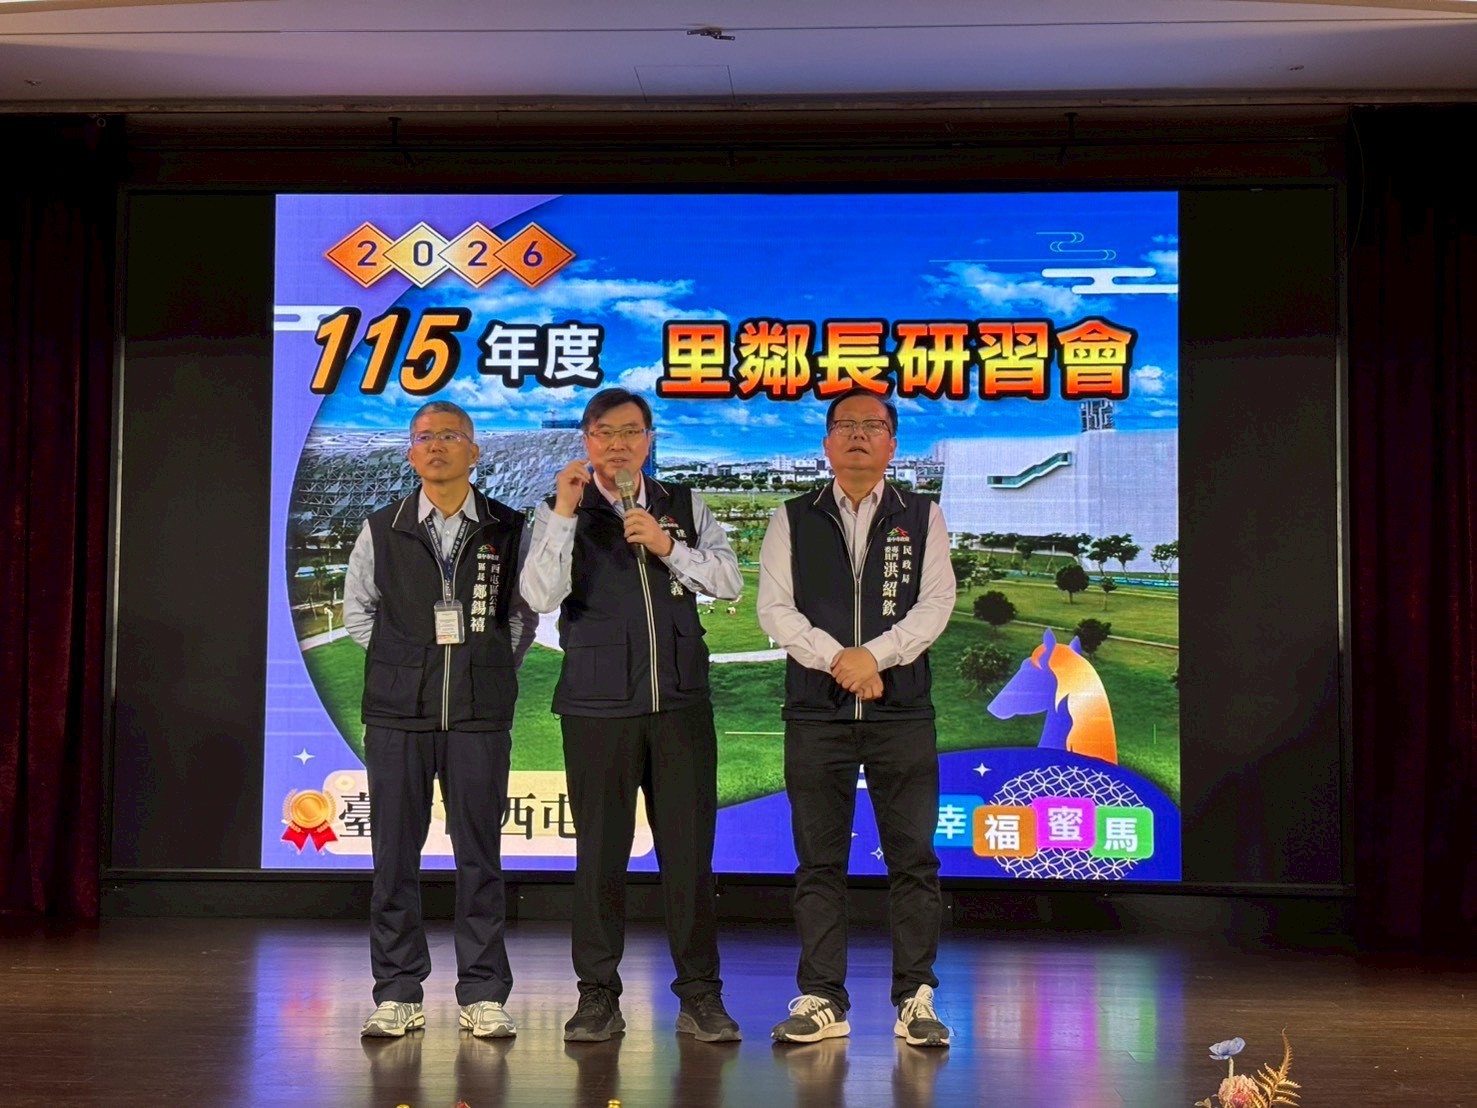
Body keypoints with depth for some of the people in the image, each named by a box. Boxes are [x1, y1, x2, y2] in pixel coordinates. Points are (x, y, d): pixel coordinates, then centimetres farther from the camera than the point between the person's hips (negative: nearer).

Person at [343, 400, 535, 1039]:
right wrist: (405, 661, 10)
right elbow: (357, 612, 18)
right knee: (395, 853, 2)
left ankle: (483, 995, 9)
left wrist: (494, 669, 7)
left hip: (480, 713, 0)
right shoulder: (382, 531, 7)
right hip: (398, 711, 1)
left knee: (479, 853, 2)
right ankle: (397, 994, 10)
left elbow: (524, 614, 16)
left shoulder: (509, 530, 6)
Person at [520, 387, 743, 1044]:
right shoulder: (562, 513, 4)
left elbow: (729, 583, 3)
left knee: (689, 848, 2)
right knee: (600, 850, 3)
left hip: (681, 701, 2)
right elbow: (541, 597, -11)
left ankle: (700, 995, 10)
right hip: (597, 706, -2)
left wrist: (668, 547, -10)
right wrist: (564, 514, -17)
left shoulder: (684, 506, 12)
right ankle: (597, 995, 12)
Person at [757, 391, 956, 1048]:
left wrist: (874, 655, -14)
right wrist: (836, 659, -12)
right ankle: (822, 1001, 9)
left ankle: (915, 1000, 6)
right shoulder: (792, 521, 10)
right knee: (819, 861, 3)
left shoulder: (922, 518, 10)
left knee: (913, 858, -1)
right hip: (816, 715, 0)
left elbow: (936, 603, 0)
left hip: (903, 714, 0)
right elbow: (774, 608, 1)